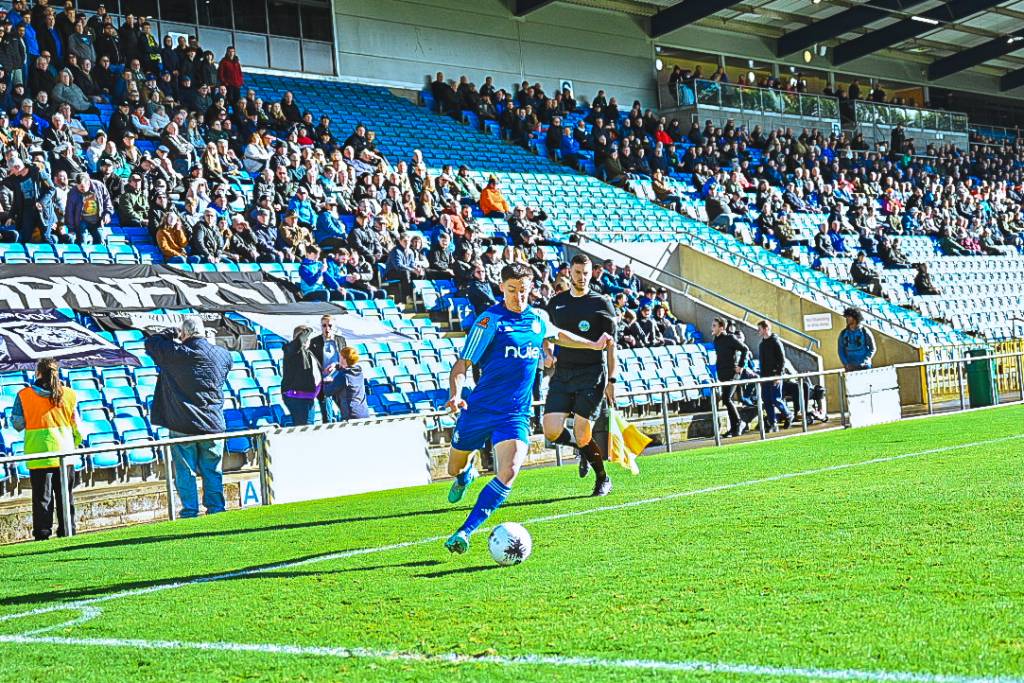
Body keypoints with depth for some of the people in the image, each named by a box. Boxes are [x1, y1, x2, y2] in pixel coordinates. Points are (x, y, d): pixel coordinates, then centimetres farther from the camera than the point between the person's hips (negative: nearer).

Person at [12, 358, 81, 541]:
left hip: (39, 455, -2)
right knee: (65, 497, 12)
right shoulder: (69, 395, 0)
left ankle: (42, 535, 1)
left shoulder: (24, 396, -6)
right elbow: (77, 426, 4)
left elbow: (17, 424, -2)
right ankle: (67, 534, 16)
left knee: (42, 498, 3)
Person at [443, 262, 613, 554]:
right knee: (455, 469, 15)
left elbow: (558, 335, 32)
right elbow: (462, 364, -14)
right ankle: (467, 474, 55)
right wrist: (455, 395, -31)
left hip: (516, 414, 2)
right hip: (479, 409, -2)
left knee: (508, 473, -22)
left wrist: (594, 345, 38)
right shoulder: (490, 320, -11)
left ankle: (465, 532, -19)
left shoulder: (537, 319, 7)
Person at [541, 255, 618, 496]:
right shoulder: (556, 302, 13)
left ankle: (603, 479, 14)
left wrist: (611, 381, -5)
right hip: (562, 373, 4)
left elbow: (610, 345, 0)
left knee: (582, 435, -9)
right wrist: (547, 354, 2)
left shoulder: (601, 303, 1)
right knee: (552, 432, -8)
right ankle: (584, 449, 24)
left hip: (592, 375, -4)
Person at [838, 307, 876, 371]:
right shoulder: (843, 334, 9)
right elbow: (841, 351, 10)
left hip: (864, 366, -2)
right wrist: (846, 364, -5)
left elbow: (872, 349, 3)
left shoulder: (864, 332, 2)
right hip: (850, 368, 2)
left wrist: (865, 361, -10)